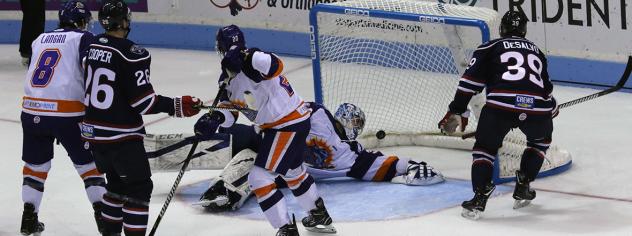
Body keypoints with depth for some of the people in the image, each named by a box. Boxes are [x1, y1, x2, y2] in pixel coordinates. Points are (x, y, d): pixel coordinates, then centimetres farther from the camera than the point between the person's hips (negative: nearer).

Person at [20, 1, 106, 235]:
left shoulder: (41, 39, 18)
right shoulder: (83, 39, 1)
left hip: (32, 111, 5)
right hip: (67, 113, -5)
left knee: (35, 164, 19)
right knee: (88, 163, 9)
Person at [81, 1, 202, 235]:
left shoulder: (92, 47, 4)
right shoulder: (132, 55, -20)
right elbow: (143, 101, -21)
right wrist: (177, 106, -16)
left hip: (93, 129, 8)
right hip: (121, 135, -8)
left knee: (117, 181, 23)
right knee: (139, 187, 1)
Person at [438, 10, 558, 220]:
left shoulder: (490, 48, 21)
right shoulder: (536, 51, 33)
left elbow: (471, 80, 10)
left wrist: (457, 110, 14)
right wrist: (552, 108, 62)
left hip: (501, 104, -2)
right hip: (537, 107, 3)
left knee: (485, 146, 18)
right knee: (541, 138, 33)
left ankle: (480, 196, 1)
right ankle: (522, 187, 29)